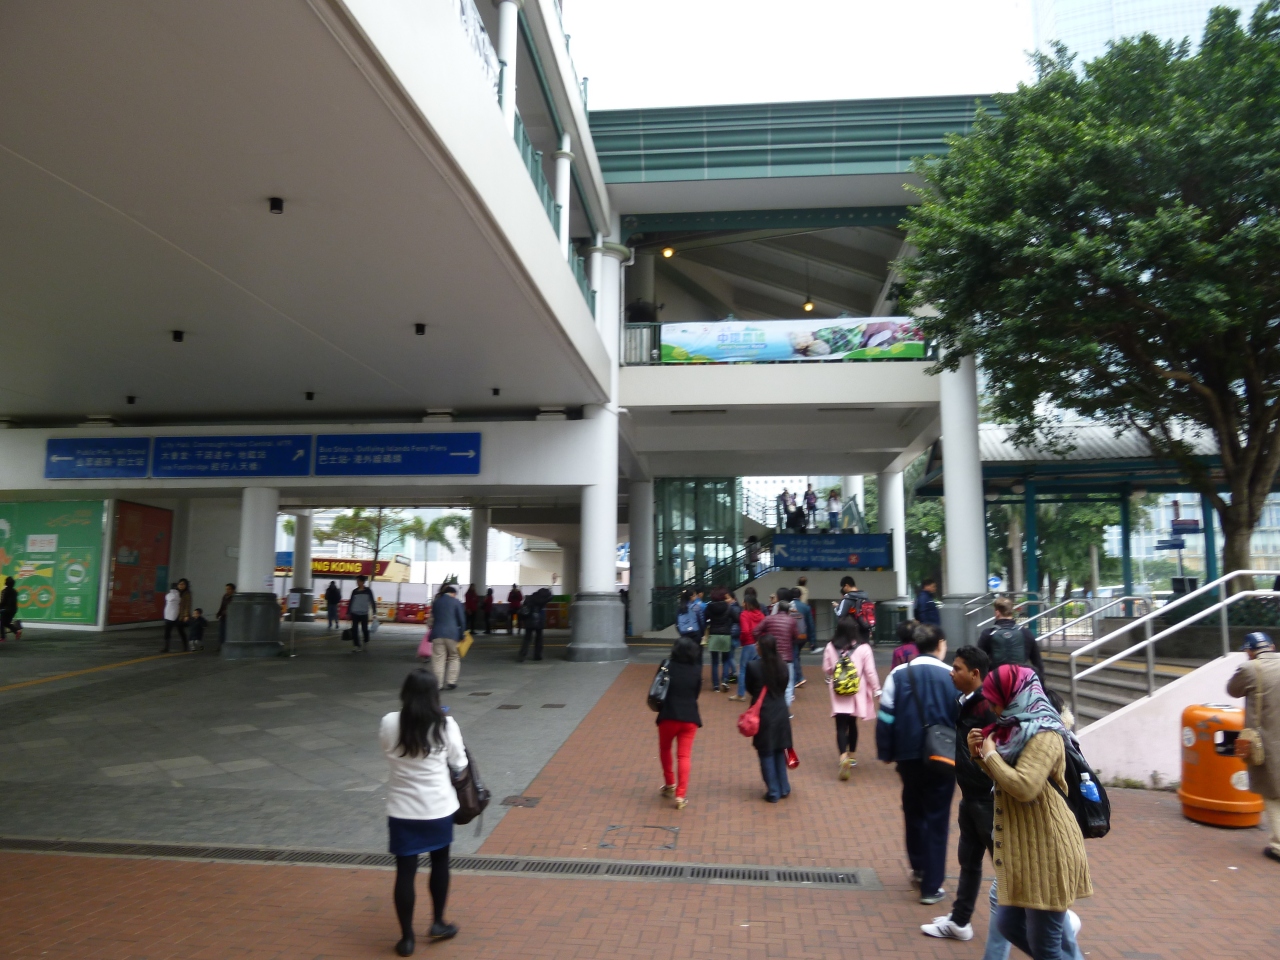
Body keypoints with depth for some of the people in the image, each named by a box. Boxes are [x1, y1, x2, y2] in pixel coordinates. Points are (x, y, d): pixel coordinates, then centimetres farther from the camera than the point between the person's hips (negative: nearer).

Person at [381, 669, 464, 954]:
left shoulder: (389, 724, -11)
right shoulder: (445, 725, -15)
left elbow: (388, 753, 7)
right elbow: (459, 764, -3)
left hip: (402, 809, 1)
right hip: (439, 806, 0)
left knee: (405, 872, 10)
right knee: (440, 862, 21)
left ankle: (407, 938, 19)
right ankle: (438, 923, 33)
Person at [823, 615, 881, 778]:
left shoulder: (831, 647, -5)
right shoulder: (863, 648, -10)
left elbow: (826, 670, 5)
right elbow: (870, 672, -7)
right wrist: (876, 690, 7)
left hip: (838, 694, -1)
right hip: (856, 694, 1)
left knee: (841, 727, -1)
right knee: (852, 724, 18)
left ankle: (844, 757, -21)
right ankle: (852, 756, 30)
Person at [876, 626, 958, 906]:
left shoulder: (898, 674, 0)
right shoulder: (953, 677, -5)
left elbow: (886, 716, 0)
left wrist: (886, 753, 8)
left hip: (909, 756, 2)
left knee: (913, 812, 21)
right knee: (936, 818, 7)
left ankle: (918, 868, 35)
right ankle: (931, 886, 9)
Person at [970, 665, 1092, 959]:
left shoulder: (1044, 736, -19)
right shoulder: (1018, 729, 10)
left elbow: (1023, 786, -31)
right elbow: (1004, 779, 20)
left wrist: (991, 753, -17)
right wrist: (980, 753, 3)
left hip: (1046, 849, -9)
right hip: (1022, 847, 9)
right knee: (1009, 924, 18)